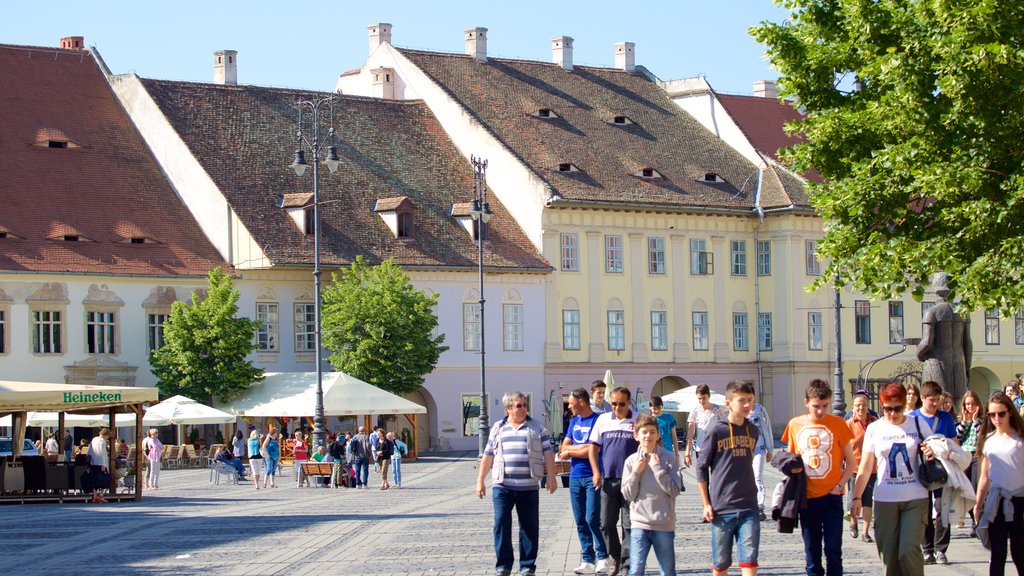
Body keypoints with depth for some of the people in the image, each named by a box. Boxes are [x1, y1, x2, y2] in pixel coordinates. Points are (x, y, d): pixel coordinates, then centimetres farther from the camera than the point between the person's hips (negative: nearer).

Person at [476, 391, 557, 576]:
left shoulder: (537, 427, 10)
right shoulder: (498, 429, 13)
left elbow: (547, 453, 7)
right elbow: (488, 456, 15)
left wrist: (551, 477, -2)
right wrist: (480, 481, 11)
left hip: (528, 487, 0)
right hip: (502, 486, 0)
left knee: (530, 527, 2)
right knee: (501, 525, -4)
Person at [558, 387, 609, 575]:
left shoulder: (597, 420, -7)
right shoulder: (574, 421, 15)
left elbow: (594, 451, -14)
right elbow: (564, 448, 11)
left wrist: (570, 451, -3)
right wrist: (583, 448, -6)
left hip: (592, 477, -7)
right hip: (575, 477, 7)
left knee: (592, 519, -10)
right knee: (580, 522, 5)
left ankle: (602, 558, 2)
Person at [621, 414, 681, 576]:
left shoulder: (669, 458, -1)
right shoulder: (631, 461, 3)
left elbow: (674, 490, -9)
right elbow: (628, 495, 2)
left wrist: (657, 468, -12)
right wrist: (636, 472, -10)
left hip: (664, 524, 0)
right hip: (639, 523, 0)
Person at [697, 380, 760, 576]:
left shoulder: (753, 431, 8)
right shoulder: (715, 430, -6)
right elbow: (701, 468, -1)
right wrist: (706, 504, -4)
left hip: (748, 508, 3)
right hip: (721, 508, -3)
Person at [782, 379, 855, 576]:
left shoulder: (838, 424, -2)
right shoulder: (795, 425, 4)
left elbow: (850, 461, 3)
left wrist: (839, 486, -8)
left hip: (831, 496, -2)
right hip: (807, 498, 2)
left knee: (833, 550, -4)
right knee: (811, 552, 6)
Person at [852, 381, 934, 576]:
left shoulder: (919, 424, 4)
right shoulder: (874, 429, 4)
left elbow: (933, 451, 16)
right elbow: (865, 467, 4)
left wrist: (932, 453, -8)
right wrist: (857, 497, -4)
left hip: (915, 499, -1)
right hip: (885, 500, 1)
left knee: (908, 551, -14)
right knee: (889, 556, 1)